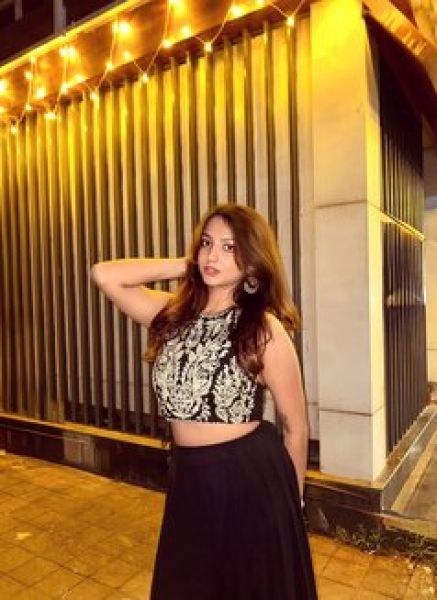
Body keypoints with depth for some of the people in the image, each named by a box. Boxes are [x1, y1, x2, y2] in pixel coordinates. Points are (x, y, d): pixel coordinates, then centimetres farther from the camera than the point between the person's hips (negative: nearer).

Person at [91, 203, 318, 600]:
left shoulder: (265, 329, -16)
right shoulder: (174, 313, -1)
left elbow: (295, 426, -8)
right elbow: (104, 275, -8)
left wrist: (291, 500, 3)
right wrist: (185, 266, -8)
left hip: (251, 479, -4)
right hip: (188, 480, 5)